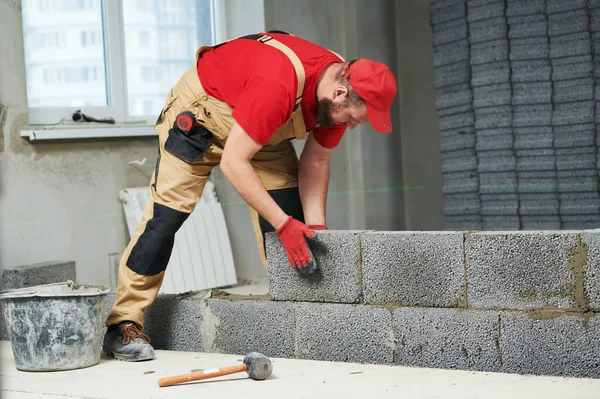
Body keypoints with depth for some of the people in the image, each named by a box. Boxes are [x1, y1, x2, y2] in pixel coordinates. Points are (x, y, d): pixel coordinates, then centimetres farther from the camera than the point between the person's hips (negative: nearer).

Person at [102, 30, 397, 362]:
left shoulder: (343, 92, -18)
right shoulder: (276, 86, -42)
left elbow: (315, 161, -6)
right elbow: (232, 162, -38)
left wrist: (314, 226, -17)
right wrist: (284, 224, -37)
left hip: (263, 127, 7)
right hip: (200, 108, -7)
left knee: (290, 213, -7)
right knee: (167, 211, -14)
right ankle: (124, 325, -10)